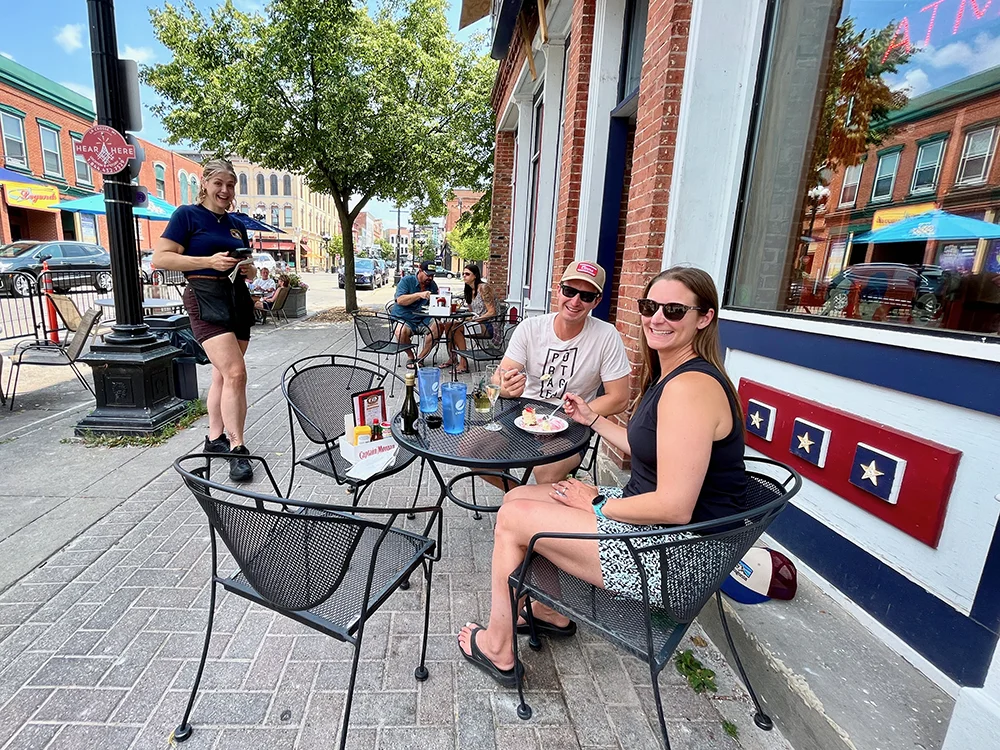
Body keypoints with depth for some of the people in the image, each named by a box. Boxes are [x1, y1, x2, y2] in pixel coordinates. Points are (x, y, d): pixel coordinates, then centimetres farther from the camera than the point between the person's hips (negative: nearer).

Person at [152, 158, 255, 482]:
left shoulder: (237, 226, 18)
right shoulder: (188, 215, -1)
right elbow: (160, 258, -8)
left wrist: (248, 268, 3)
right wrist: (210, 261, -18)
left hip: (238, 298, 7)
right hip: (205, 298, -7)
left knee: (223, 374, 11)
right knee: (235, 373, -18)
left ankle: (215, 437, 22)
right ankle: (237, 449, -13)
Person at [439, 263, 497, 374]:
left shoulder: (483, 288, -11)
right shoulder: (470, 290, 16)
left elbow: (492, 312, -16)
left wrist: (475, 319, -20)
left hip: (489, 326, -9)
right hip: (477, 324, 9)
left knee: (456, 328, -27)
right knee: (448, 325, -6)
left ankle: (464, 364, -24)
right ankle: (452, 358, 1)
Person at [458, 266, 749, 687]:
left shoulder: (691, 387, -25)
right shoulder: (669, 374, 8)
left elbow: (674, 506, -27)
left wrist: (596, 504, -15)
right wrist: (592, 420, 14)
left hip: (674, 556, -10)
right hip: (650, 517, 10)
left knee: (513, 517, -7)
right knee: (518, 497, 10)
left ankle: (497, 649, 15)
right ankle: (551, 611, 27)